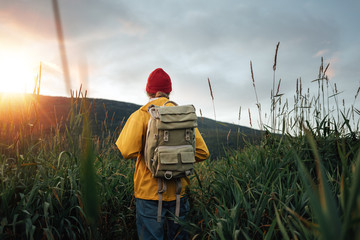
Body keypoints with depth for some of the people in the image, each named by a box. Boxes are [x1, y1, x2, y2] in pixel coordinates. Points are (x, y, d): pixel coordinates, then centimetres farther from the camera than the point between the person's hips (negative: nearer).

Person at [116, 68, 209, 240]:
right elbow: (202, 152, 1)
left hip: (150, 192, -3)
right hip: (178, 191, 4)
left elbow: (127, 151, -19)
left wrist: (143, 152, 2)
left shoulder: (141, 115, -8)